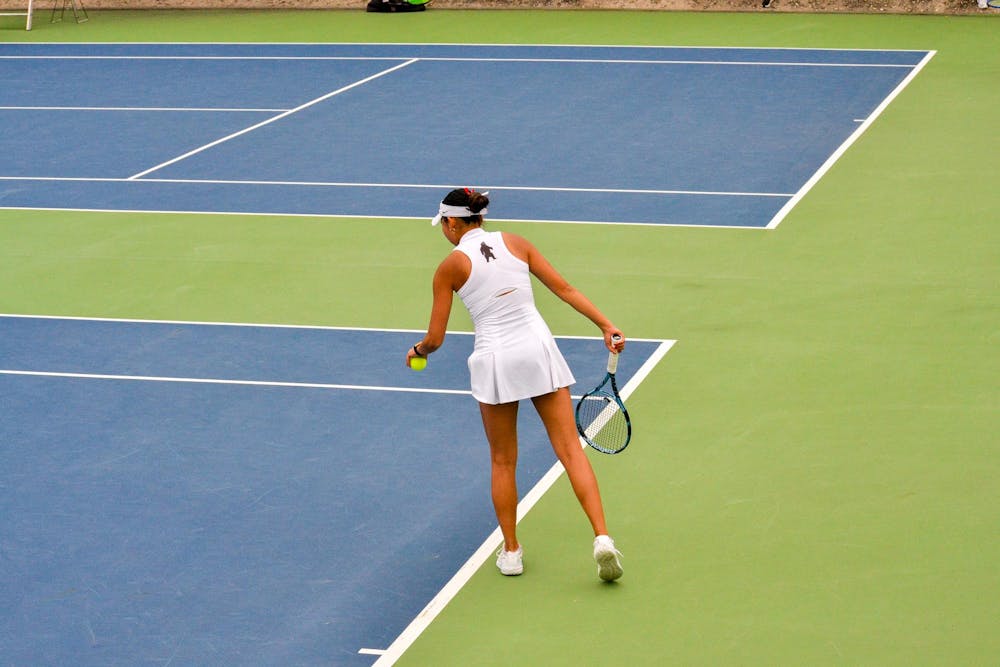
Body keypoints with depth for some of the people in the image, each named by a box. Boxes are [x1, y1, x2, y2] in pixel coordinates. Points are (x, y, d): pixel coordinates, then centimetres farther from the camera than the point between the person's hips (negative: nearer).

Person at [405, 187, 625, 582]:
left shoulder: (450, 267, -1)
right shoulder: (514, 243, 7)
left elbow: (434, 339, 1)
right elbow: (564, 289, 4)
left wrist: (417, 351, 22)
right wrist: (606, 326, 6)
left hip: (494, 361, -2)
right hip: (538, 349, 2)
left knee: (502, 461, 15)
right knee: (570, 449, 2)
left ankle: (511, 551, 21)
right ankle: (602, 537, -10)